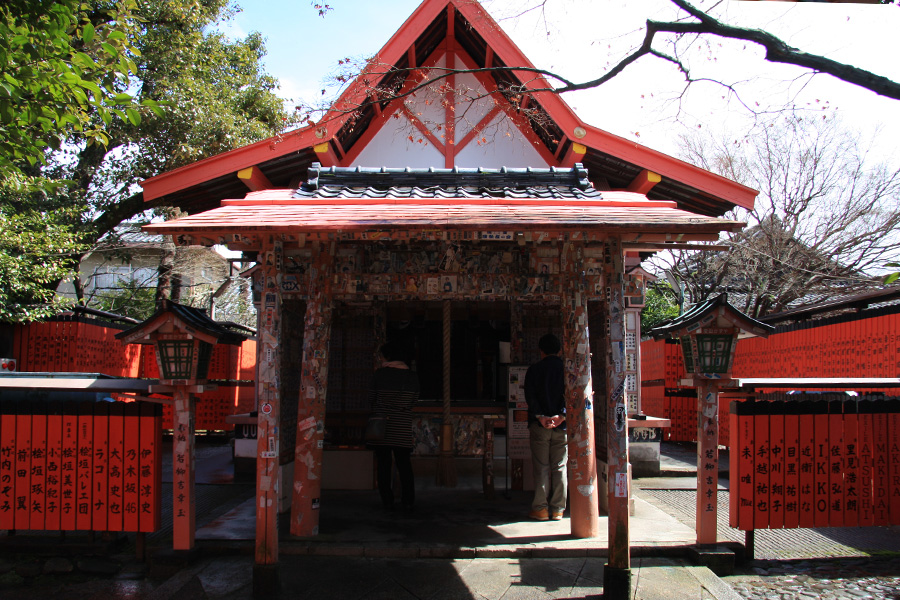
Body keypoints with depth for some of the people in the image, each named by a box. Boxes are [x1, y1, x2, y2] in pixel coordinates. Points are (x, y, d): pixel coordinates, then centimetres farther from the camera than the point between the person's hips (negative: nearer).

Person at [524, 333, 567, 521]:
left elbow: (530, 396, -8)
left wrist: (540, 417, -14)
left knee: (541, 468, 4)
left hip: (540, 426, -1)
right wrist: (562, 416, -17)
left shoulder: (534, 370, 2)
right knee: (560, 468, 6)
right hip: (562, 426, 1)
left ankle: (541, 509, 5)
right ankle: (557, 510, 8)